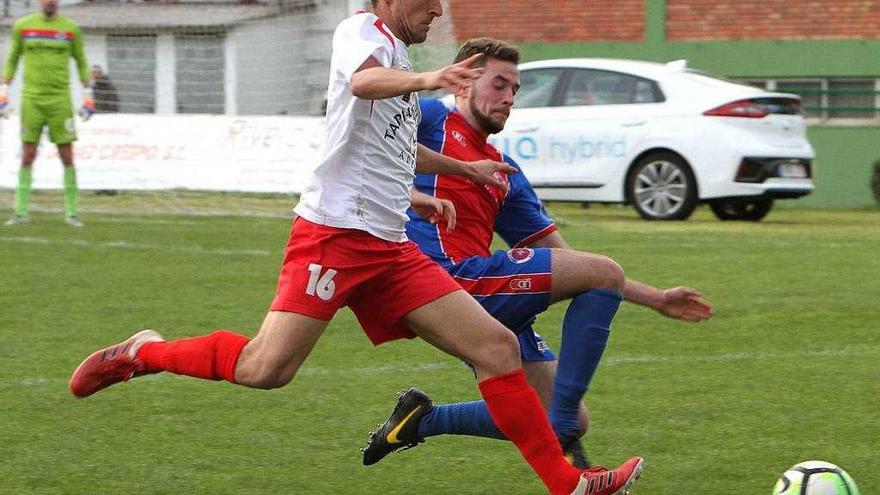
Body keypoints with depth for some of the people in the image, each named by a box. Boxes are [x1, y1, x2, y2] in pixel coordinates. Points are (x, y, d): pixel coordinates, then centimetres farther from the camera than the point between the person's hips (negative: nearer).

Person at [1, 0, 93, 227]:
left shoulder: (71, 28, 4)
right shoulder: (22, 26, 5)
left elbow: (81, 63, 12)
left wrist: (87, 95, 6)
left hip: (60, 100, 0)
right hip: (31, 99, 0)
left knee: (67, 156, -3)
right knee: (27, 156, -2)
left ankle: (72, 212, 4)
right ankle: (21, 212, 2)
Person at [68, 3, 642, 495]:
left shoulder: (399, 58, 23)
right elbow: (364, 80, -30)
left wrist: (462, 168, 53)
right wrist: (426, 79, -49)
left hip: (392, 250, 9)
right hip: (334, 230, -9)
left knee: (498, 346, -1)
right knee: (267, 369, -18)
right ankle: (143, 353, 5)